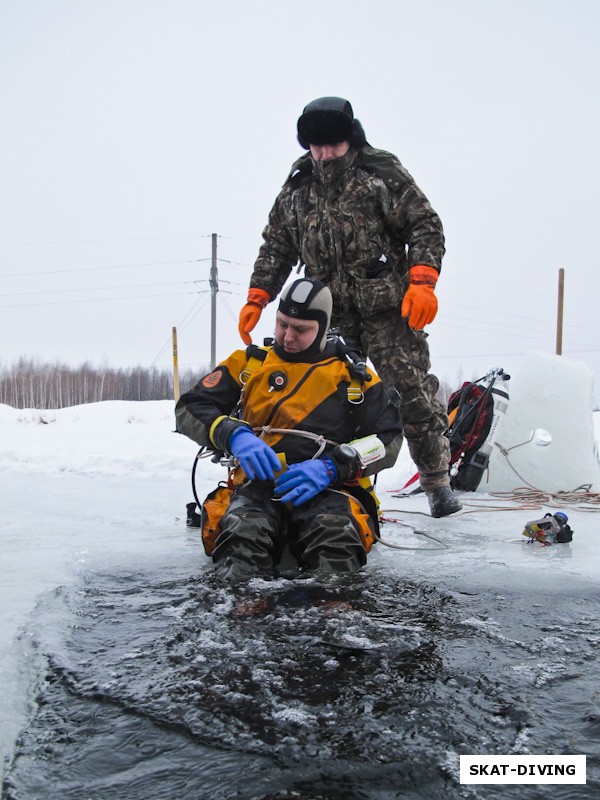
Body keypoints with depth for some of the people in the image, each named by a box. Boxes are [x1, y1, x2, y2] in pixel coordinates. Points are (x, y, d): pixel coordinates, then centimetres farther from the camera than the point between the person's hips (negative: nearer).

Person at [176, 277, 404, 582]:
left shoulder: (354, 377, 17)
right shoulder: (247, 363, 18)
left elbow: (387, 438, 8)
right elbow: (188, 409, 11)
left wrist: (331, 467, -11)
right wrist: (234, 435, -13)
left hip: (327, 489, 0)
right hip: (257, 485, 1)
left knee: (338, 534, -38)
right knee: (242, 533, -37)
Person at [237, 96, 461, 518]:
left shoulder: (382, 173, 3)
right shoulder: (296, 189, 15)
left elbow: (425, 226, -1)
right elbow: (276, 247, 22)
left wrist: (422, 281, -15)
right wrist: (257, 298, 12)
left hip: (387, 309, -3)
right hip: (329, 314, 4)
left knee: (412, 392, -6)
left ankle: (437, 481, 5)